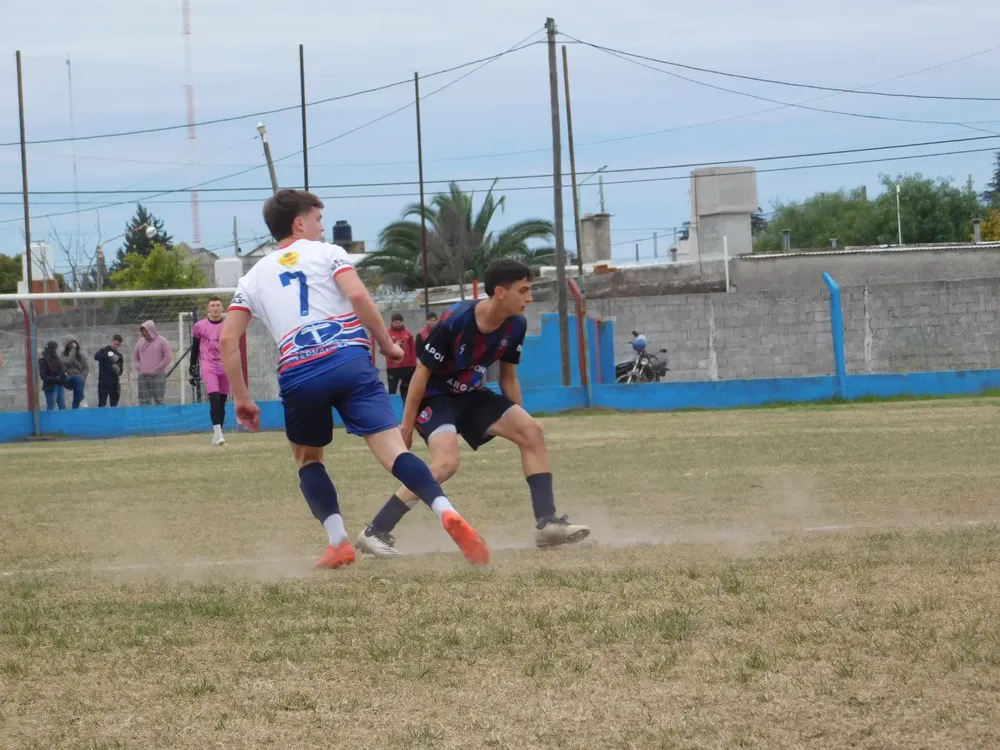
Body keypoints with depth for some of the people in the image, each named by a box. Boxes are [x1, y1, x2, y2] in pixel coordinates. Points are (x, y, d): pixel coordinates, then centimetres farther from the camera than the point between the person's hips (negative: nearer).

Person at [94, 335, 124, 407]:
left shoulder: (120, 356, 13)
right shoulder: (104, 351, 2)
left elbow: (120, 371, 10)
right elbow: (96, 357, -19)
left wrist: (118, 370, -14)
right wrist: (107, 356, -35)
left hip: (114, 383, 4)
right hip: (103, 382, -4)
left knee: (114, 404, 4)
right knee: (102, 404, -8)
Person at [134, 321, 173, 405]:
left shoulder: (162, 341, 0)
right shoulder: (140, 342, 14)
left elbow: (168, 357, -4)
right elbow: (135, 357, 23)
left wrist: (157, 369, -7)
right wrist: (139, 367, 6)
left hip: (157, 375, -4)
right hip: (143, 376, 4)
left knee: (158, 401, -7)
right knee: (143, 402, 0)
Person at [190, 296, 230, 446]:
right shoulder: (200, 326, 2)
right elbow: (195, 347, 10)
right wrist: (193, 365, 9)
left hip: (225, 368, 2)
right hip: (208, 367, -2)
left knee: (222, 402, 6)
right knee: (214, 399, -18)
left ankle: (217, 434, 17)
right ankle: (218, 433, -23)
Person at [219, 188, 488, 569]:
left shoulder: (253, 277, 23)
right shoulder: (326, 253, 14)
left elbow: (228, 340, 14)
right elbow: (358, 295, -5)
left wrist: (241, 398, 19)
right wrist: (387, 344, 6)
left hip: (298, 375, 2)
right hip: (349, 361, -2)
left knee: (308, 458, 25)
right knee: (393, 450, -11)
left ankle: (339, 541, 9)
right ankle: (446, 512, -34)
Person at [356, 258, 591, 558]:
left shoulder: (515, 325, -8)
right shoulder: (455, 322, -28)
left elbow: (508, 377, 7)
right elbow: (422, 372, -19)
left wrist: (517, 425, 11)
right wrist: (406, 426, -14)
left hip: (471, 395, 7)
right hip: (435, 396, -7)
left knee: (532, 431, -8)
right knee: (447, 462, -28)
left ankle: (547, 522, -4)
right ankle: (375, 532, -21)